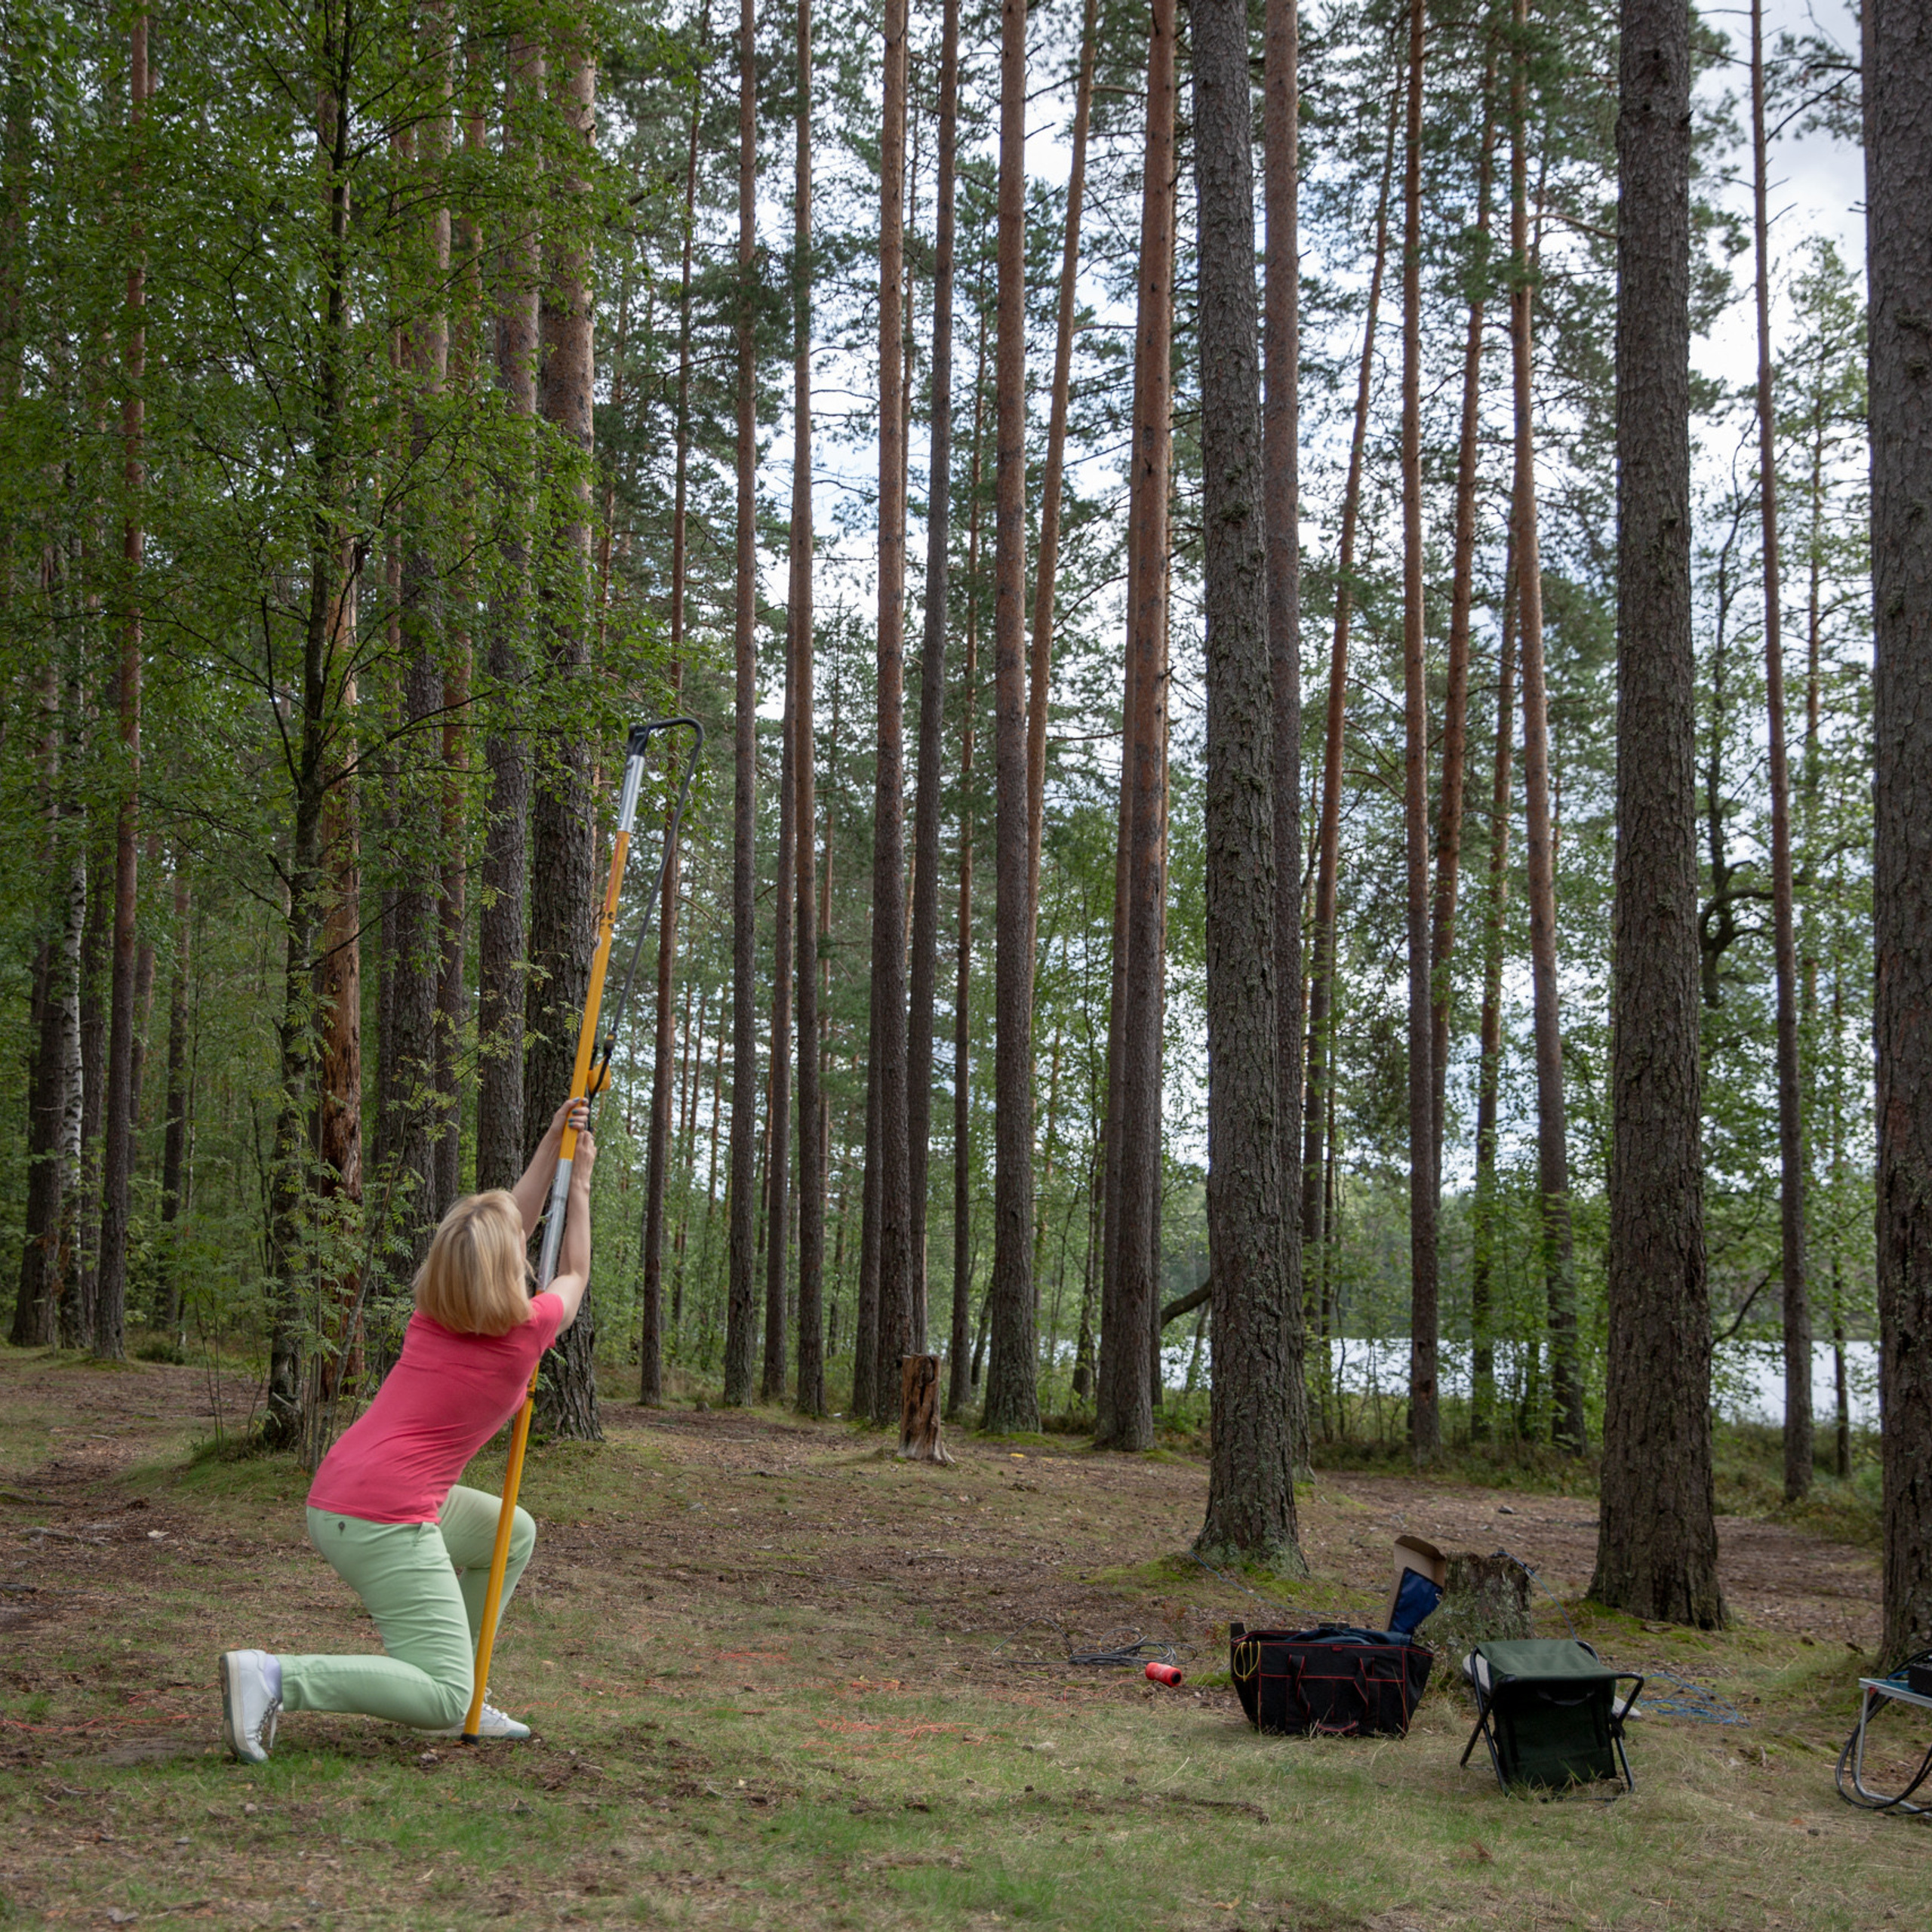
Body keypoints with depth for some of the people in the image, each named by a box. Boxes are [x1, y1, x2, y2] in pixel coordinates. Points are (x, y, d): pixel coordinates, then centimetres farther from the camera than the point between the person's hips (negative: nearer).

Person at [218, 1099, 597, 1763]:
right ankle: (276, 1677, -20)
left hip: (334, 1497, 9)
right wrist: (580, 1183, 27)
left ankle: (460, 1697, 23)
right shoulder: (528, 1330, -7)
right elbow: (574, 1276, 17)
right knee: (443, 1701, -7)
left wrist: (551, 1145, 31)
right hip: (386, 1520, -9)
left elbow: (508, 1229, 26)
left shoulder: (431, 1311, 10)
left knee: (512, 1533, 27)